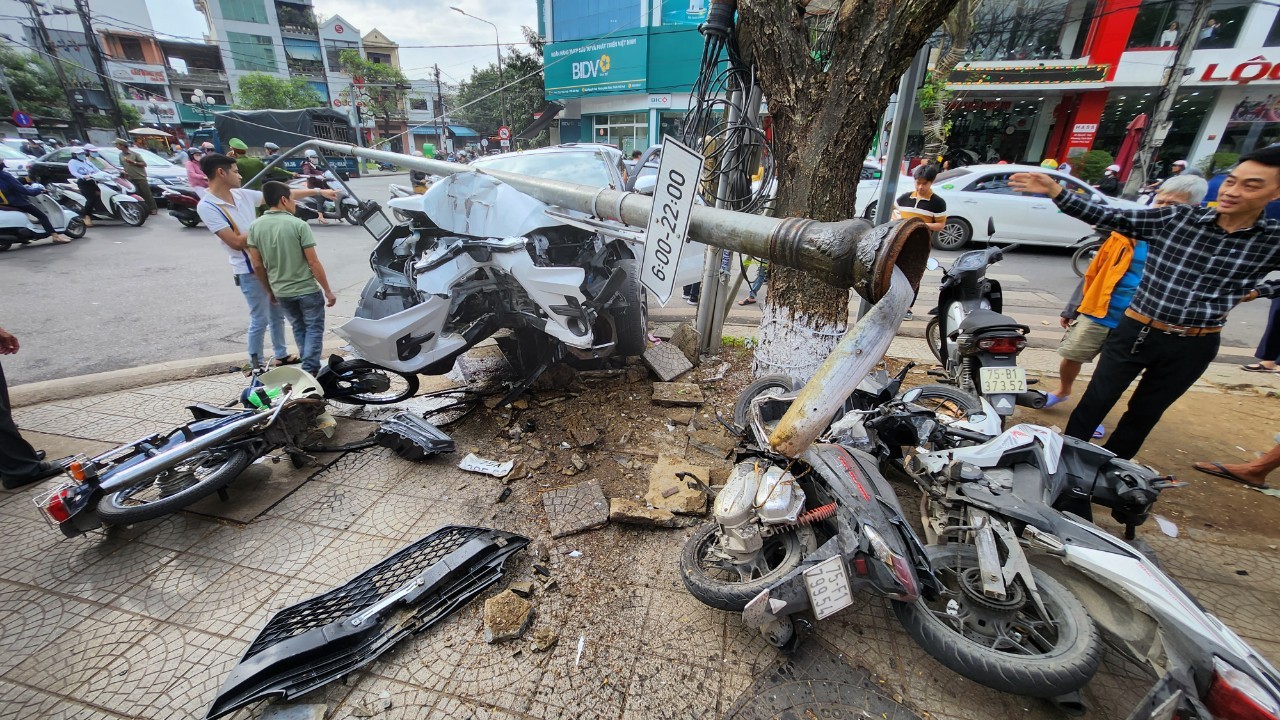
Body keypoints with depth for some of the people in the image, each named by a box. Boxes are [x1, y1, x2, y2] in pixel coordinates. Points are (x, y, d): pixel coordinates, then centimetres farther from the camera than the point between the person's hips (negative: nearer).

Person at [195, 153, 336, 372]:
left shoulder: (243, 195, 4)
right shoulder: (206, 206, -14)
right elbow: (236, 242, -18)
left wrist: (318, 192, 10)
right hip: (249, 271, -7)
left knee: (277, 314, 17)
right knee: (260, 320, -1)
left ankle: (281, 355, 32)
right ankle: (256, 366, 13)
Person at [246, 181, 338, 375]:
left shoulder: (255, 226, -1)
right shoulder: (298, 225, -15)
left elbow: (257, 265, 2)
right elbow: (313, 262, -15)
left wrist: (269, 290, 16)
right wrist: (328, 291, -8)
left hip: (281, 292, 5)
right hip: (307, 289, -5)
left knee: (298, 328, 21)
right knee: (314, 328, 7)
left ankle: (308, 366, 28)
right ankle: (310, 370, 1)